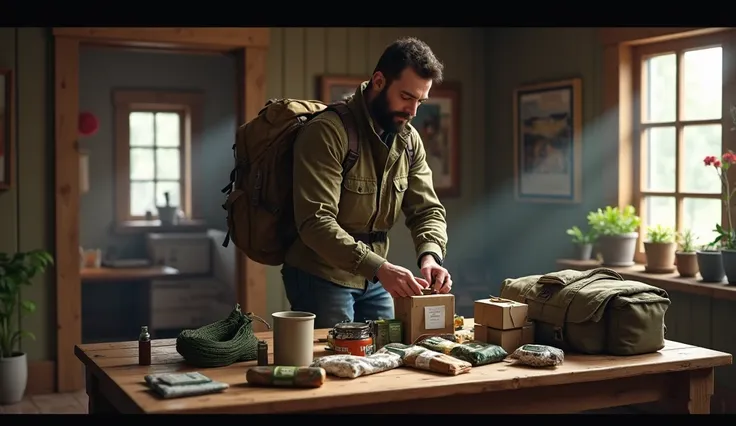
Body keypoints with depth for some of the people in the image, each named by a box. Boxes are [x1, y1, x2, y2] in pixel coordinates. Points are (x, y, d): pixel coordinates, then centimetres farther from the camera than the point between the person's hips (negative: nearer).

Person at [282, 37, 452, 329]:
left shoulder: (409, 140, 2)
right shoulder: (326, 131, -21)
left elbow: (427, 210, 1)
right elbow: (315, 222, -28)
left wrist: (430, 255, -21)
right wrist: (378, 266, -37)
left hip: (373, 278, 7)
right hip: (320, 277, -7)